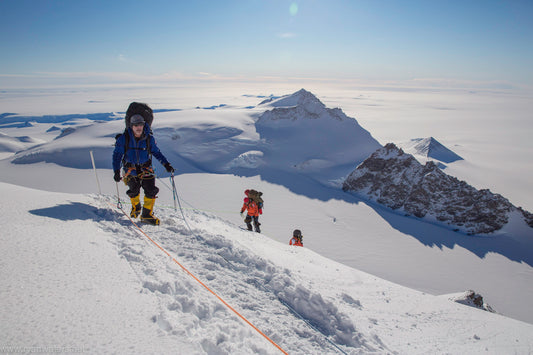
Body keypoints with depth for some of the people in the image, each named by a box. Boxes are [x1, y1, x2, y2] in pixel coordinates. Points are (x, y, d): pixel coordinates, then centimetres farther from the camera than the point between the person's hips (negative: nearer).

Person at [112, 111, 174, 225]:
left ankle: (147, 214, 2)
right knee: (134, 189, -10)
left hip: (145, 169, 1)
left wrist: (166, 164, 1)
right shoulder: (124, 138, -6)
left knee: (151, 190, -13)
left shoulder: (149, 138, -1)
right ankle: (136, 207, 24)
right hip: (130, 169, -1)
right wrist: (116, 171, -11)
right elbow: (117, 155, -1)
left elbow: (156, 152, 11)